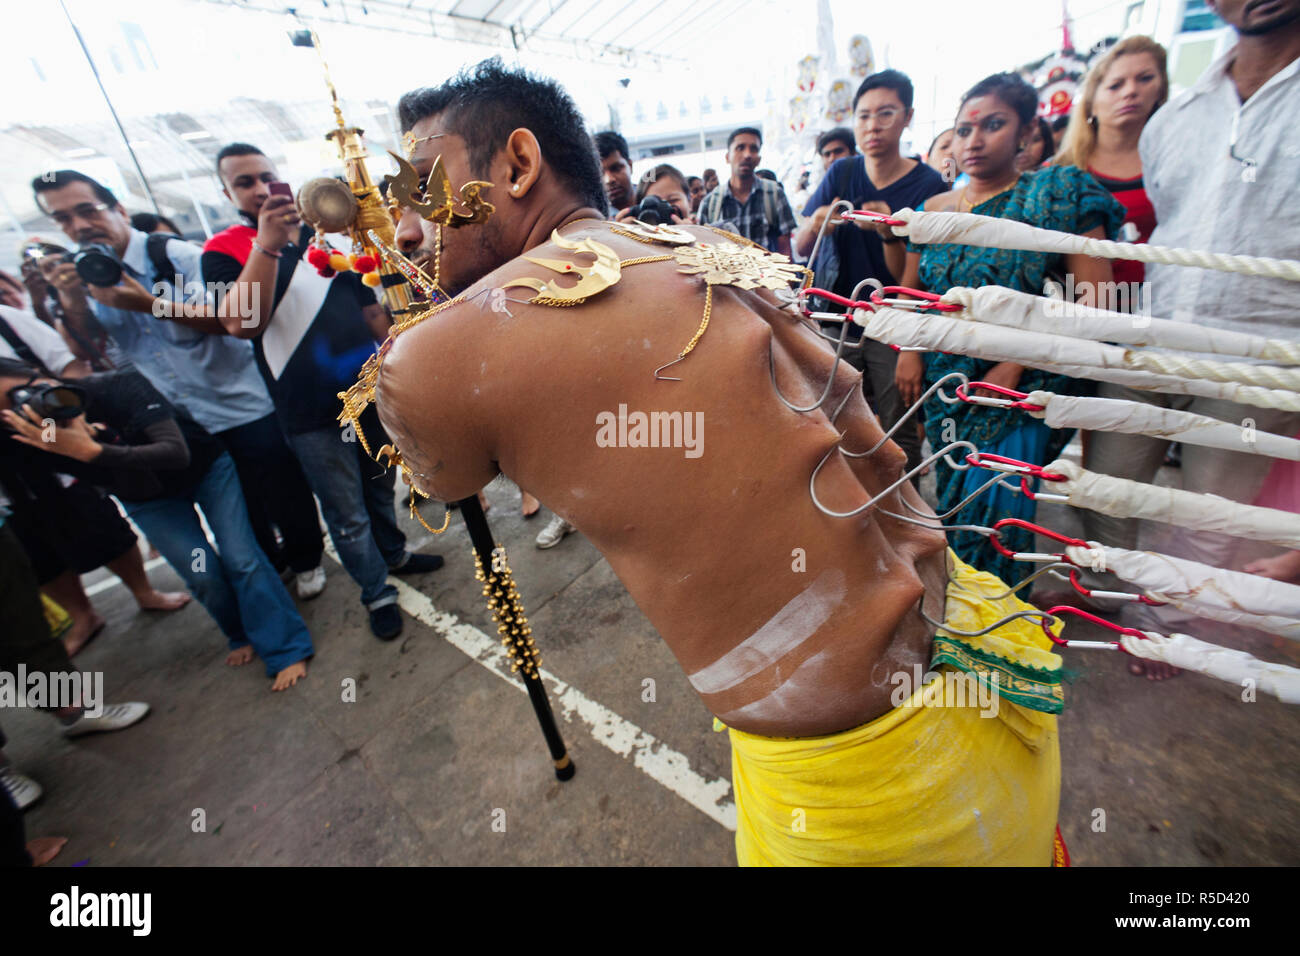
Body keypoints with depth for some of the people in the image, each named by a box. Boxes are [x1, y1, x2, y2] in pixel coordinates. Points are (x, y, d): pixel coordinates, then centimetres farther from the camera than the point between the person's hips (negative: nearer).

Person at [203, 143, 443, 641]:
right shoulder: (225, 250, -2)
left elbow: (370, 306, 16)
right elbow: (241, 323, -21)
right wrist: (267, 244, -27)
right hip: (311, 413, -4)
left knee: (380, 486, 21)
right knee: (347, 515, 6)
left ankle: (395, 553, 43)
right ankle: (377, 593, 24)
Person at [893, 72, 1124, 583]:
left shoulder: (1058, 193, -3)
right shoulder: (935, 208, 9)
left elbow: (1095, 296, -9)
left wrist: (1017, 362, -18)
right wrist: (909, 352, -4)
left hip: (1020, 387, -4)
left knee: (995, 510, -8)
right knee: (954, 500, 12)